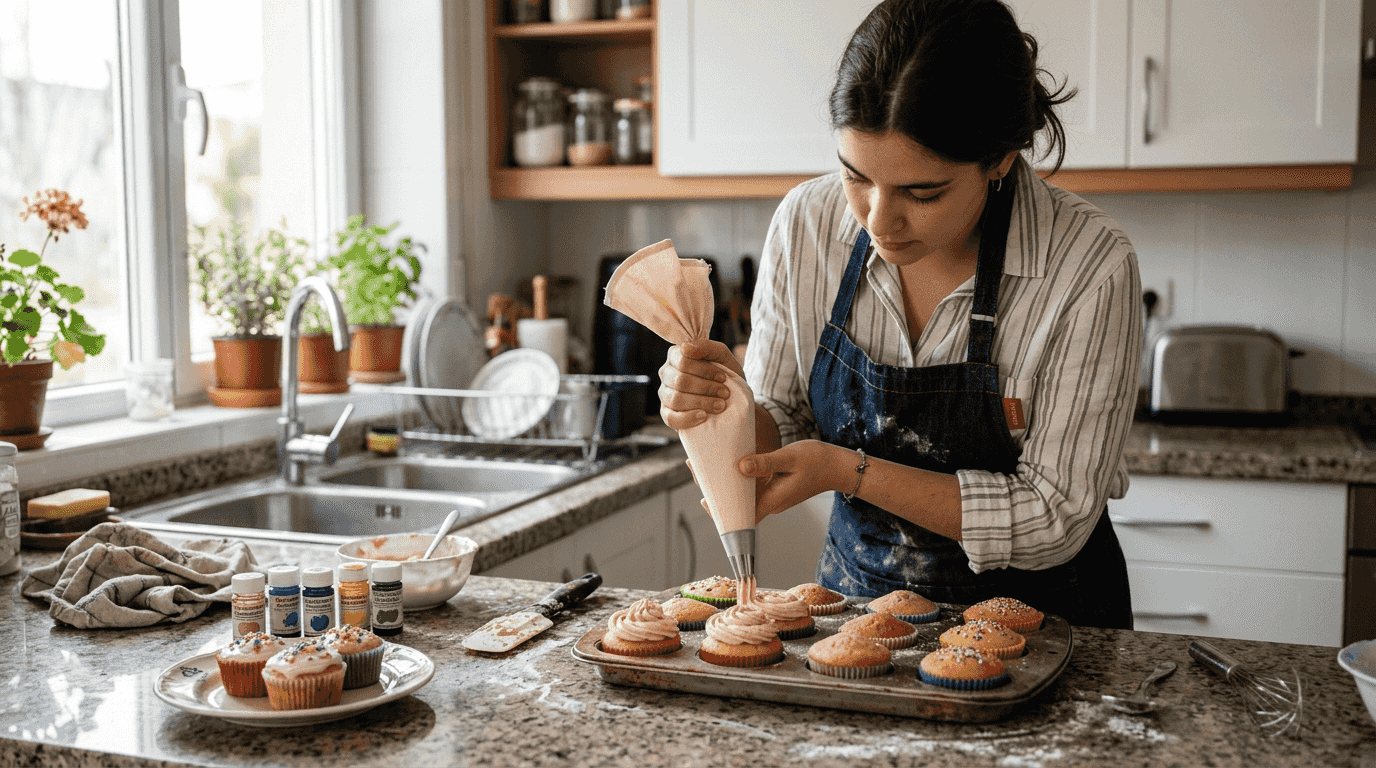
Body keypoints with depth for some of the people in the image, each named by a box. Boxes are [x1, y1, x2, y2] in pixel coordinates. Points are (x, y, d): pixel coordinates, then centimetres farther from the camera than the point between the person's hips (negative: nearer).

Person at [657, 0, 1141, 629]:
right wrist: (725, 408, -22)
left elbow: (1054, 520, -17)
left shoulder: (1091, 268, -21)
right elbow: (780, 432, 0)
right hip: (856, 595, 2)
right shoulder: (805, 223, -11)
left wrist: (850, 472, -25)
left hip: (1036, 617, -1)